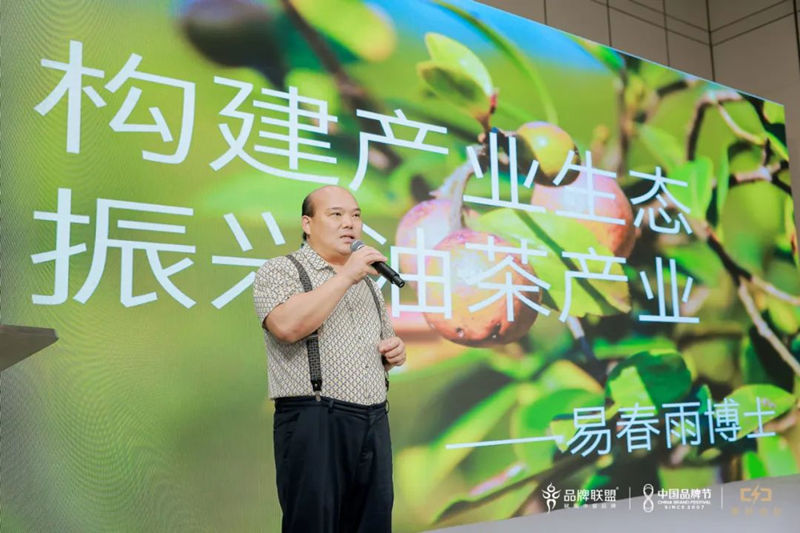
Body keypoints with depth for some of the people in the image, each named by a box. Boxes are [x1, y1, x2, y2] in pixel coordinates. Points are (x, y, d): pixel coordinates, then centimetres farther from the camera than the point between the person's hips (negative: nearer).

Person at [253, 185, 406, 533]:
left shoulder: (367, 282, 19)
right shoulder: (280, 270, -1)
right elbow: (287, 326, -21)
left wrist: (396, 353, 4)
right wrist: (346, 276, -15)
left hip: (374, 423, 6)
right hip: (314, 422, -6)